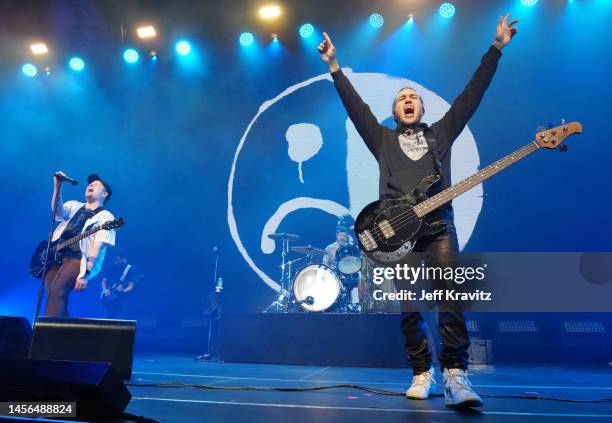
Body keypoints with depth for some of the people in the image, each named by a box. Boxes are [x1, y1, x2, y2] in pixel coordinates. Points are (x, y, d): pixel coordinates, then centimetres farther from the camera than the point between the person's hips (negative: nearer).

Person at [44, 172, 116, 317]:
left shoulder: (106, 217, 4)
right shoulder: (74, 205, 21)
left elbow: (97, 246, -7)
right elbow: (58, 212, -3)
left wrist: (86, 273, -17)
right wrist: (57, 187, -15)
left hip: (77, 260, -5)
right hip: (54, 257, 5)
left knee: (56, 292, -25)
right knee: (52, 295, -7)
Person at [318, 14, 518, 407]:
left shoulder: (441, 132, 22)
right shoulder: (383, 139, 21)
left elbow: (472, 94, 18)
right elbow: (355, 105, 15)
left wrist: (497, 47, 15)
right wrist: (335, 66, 9)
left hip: (438, 224, 0)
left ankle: (456, 376, -13)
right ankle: (422, 373, 9)